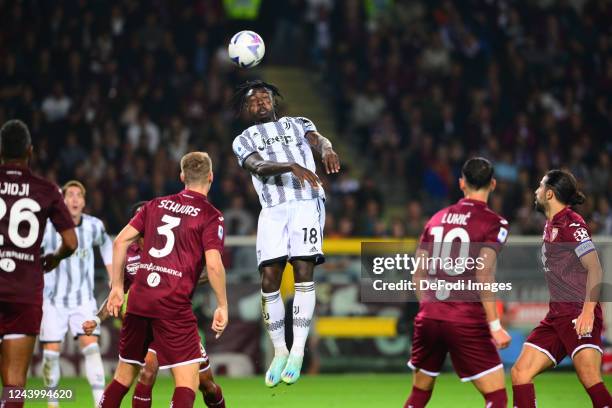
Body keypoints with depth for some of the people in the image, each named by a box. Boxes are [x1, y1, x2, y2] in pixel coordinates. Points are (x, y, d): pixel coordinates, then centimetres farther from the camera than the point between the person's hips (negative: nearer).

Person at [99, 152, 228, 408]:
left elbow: (121, 241, 11)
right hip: (174, 305, -5)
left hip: (138, 300, 5)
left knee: (124, 374, 17)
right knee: (187, 379, -5)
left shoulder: (157, 205, 14)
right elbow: (213, 264, -13)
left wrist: (117, 287, 17)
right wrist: (222, 305, -2)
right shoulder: (211, 217, -2)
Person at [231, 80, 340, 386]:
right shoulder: (243, 141, 17)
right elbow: (258, 166, -5)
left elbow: (316, 139, -3)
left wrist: (326, 149, -29)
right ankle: (279, 352, 8)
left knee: (304, 274, -12)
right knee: (269, 279, -7)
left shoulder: (297, 124, 20)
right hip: (272, 209, 1)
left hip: (307, 203, -1)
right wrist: (291, 166, -25)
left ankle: (297, 352, -7)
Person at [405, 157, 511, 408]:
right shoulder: (494, 223, -4)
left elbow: (418, 274, 14)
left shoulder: (437, 218, 13)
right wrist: (495, 326, -14)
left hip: (429, 318, 6)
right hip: (467, 321, -6)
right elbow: (484, 275, -15)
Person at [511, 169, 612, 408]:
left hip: (580, 315, -10)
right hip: (557, 316, 10)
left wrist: (588, 310, -27)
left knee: (590, 378, -24)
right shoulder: (551, 225, 18)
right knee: (520, 372, 3)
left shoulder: (571, 224, -9)